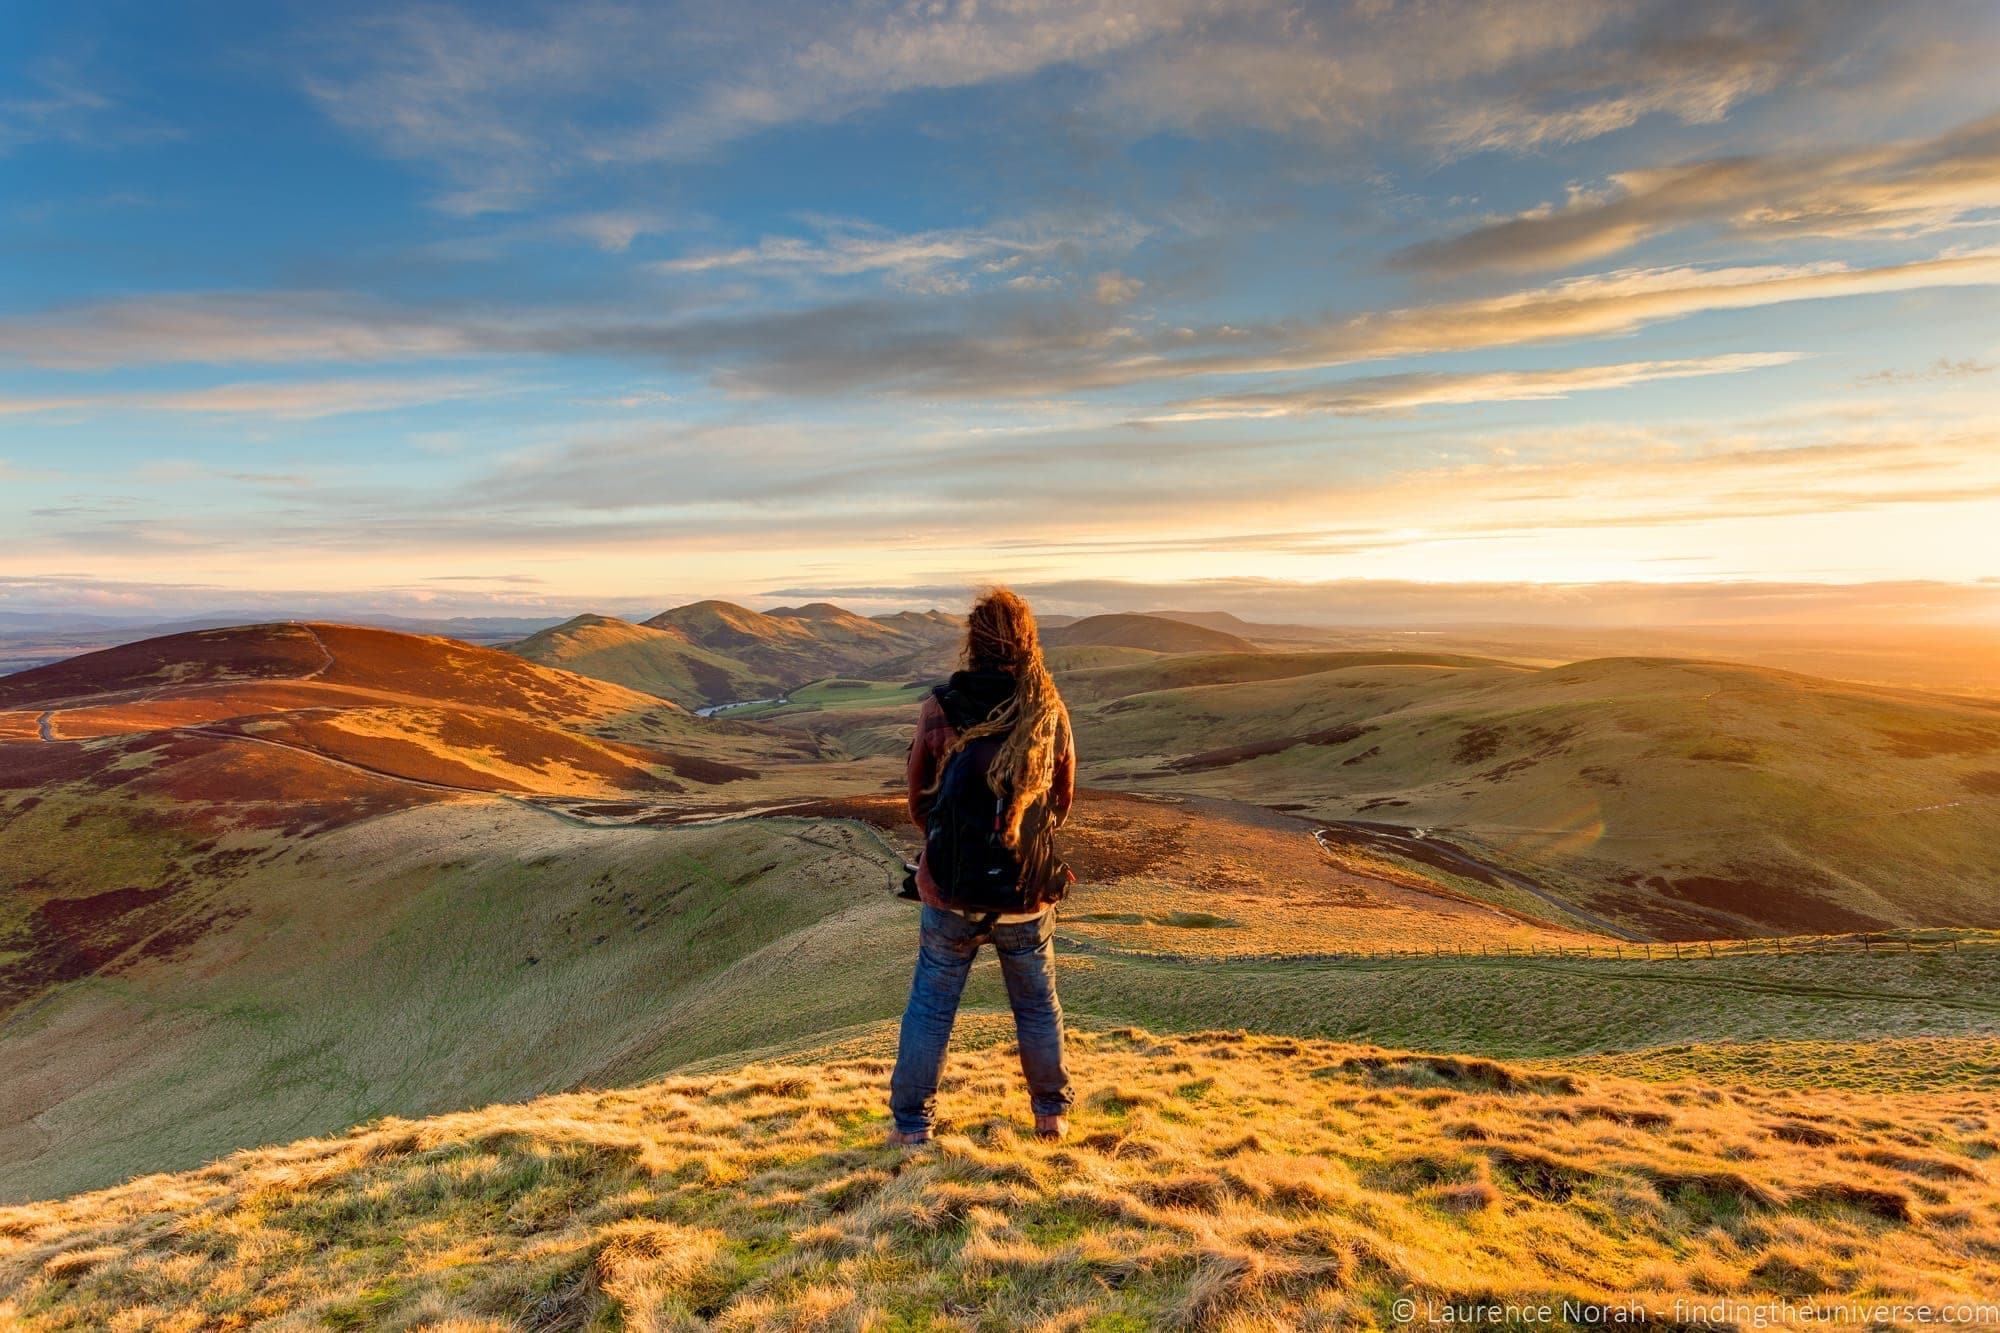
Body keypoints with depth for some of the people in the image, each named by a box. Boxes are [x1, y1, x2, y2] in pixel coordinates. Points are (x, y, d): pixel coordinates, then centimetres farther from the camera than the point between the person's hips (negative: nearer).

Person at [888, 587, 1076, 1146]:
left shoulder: (940, 707, -10)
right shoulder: (1050, 711, -5)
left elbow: (918, 800, 2)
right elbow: (1064, 798, 8)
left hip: (950, 889, -1)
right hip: (1029, 892, 2)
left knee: (931, 1006, 15)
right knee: (1038, 1005, 21)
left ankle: (912, 1124, 25)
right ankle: (1052, 1114, 35)